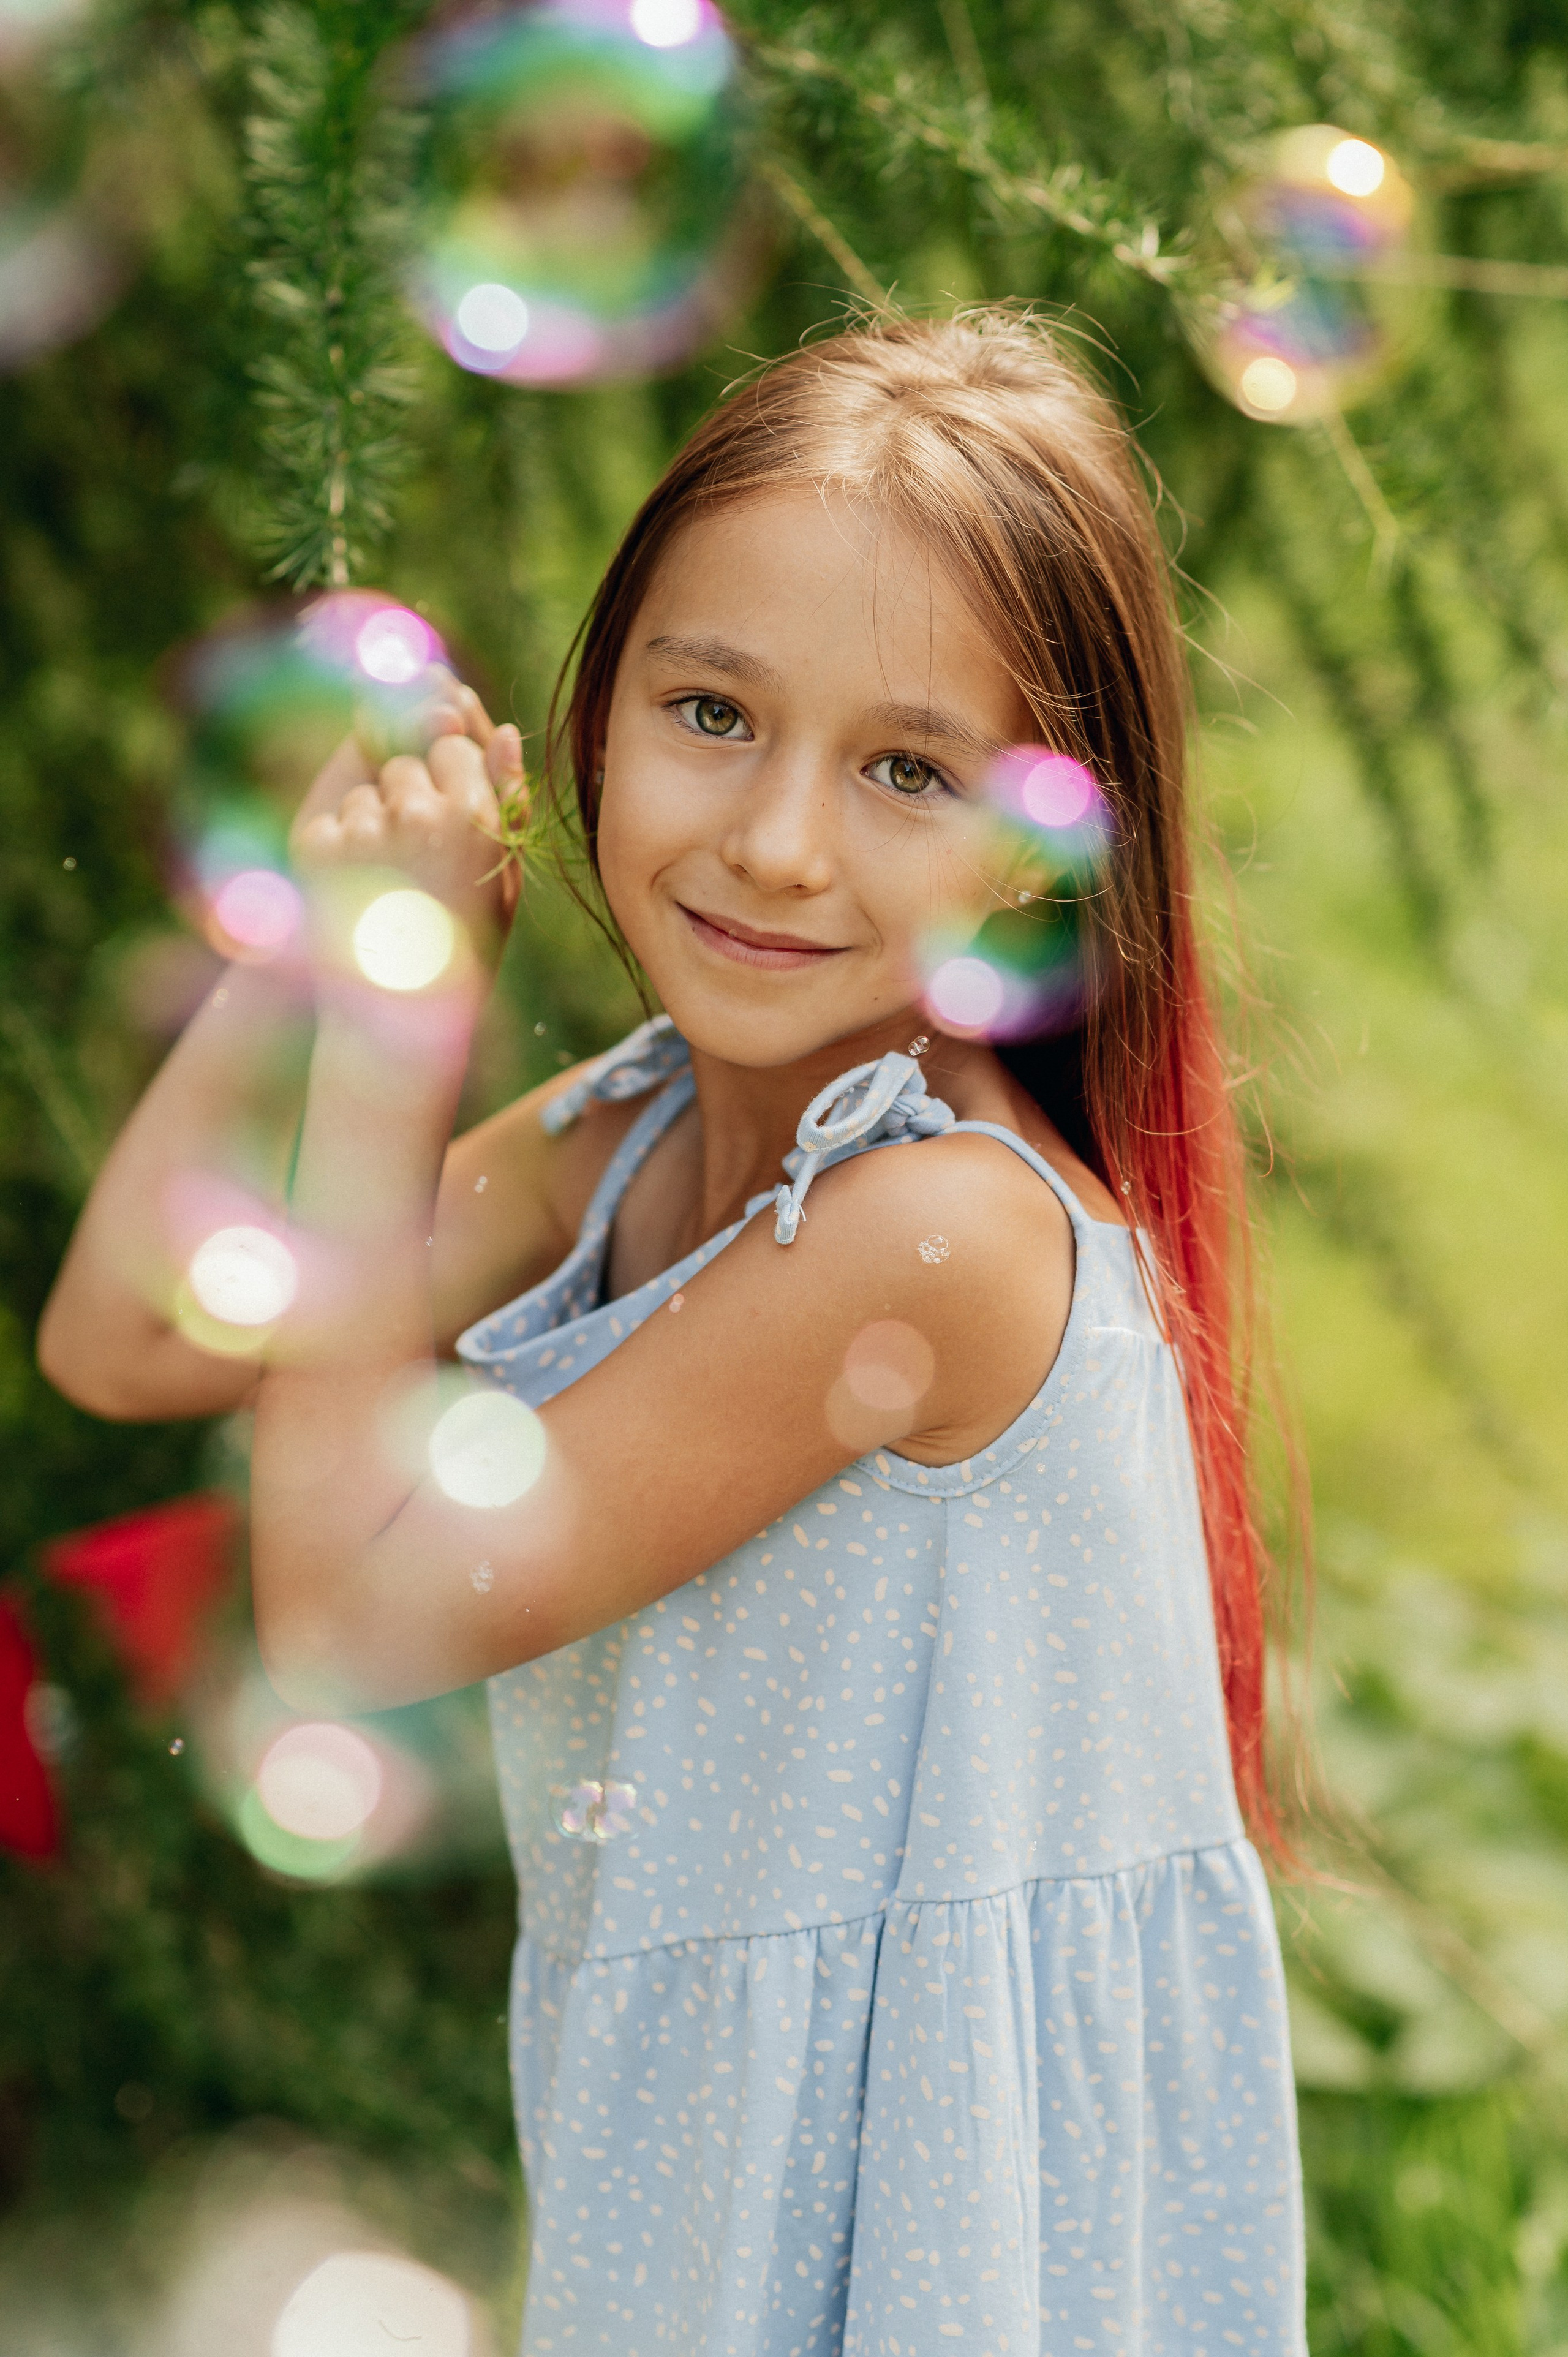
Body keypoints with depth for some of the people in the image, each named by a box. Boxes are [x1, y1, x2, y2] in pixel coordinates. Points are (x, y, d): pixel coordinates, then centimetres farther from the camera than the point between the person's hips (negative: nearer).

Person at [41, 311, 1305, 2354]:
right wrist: (325, 919, -8)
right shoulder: (621, 1140, -2)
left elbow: (354, 1613, -22)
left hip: (917, 2181, -7)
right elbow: (125, 1336, 1)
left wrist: (398, 1013, -19)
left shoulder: (937, 1230, -28)